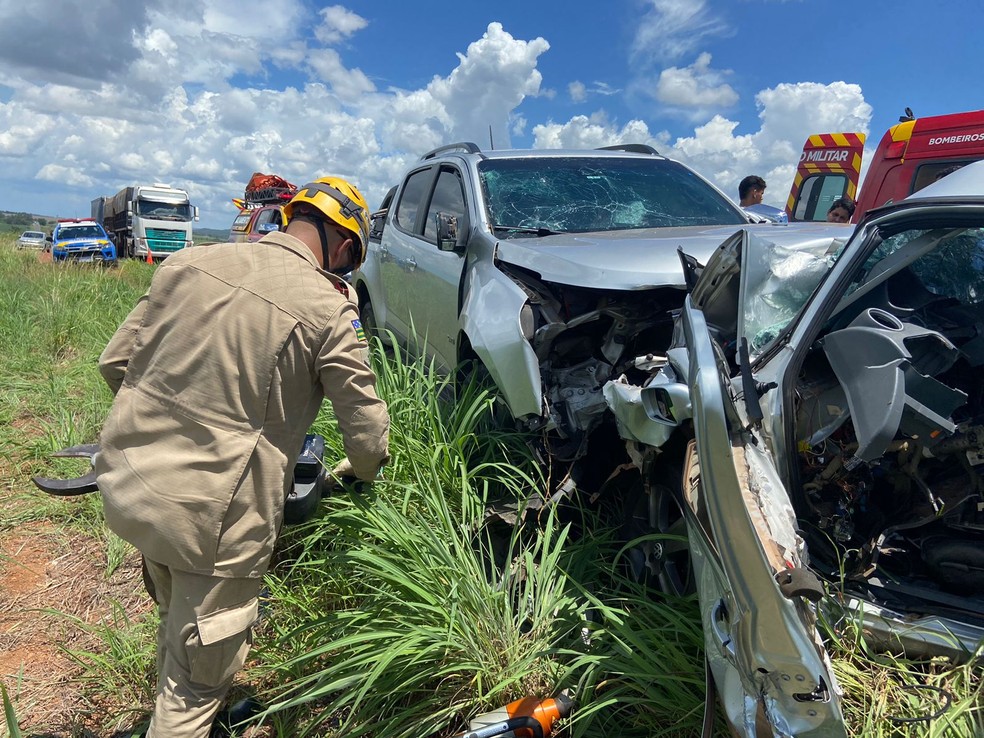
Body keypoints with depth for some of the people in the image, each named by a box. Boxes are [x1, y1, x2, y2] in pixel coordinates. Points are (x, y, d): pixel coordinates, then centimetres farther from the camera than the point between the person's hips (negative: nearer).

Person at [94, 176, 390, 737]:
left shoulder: (191, 262, 1)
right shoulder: (329, 308, -13)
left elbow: (116, 361, 8)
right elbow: (368, 435, -9)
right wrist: (358, 472, 14)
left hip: (126, 484, 7)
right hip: (213, 516, -7)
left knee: (178, 621, 34)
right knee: (198, 680, 15)